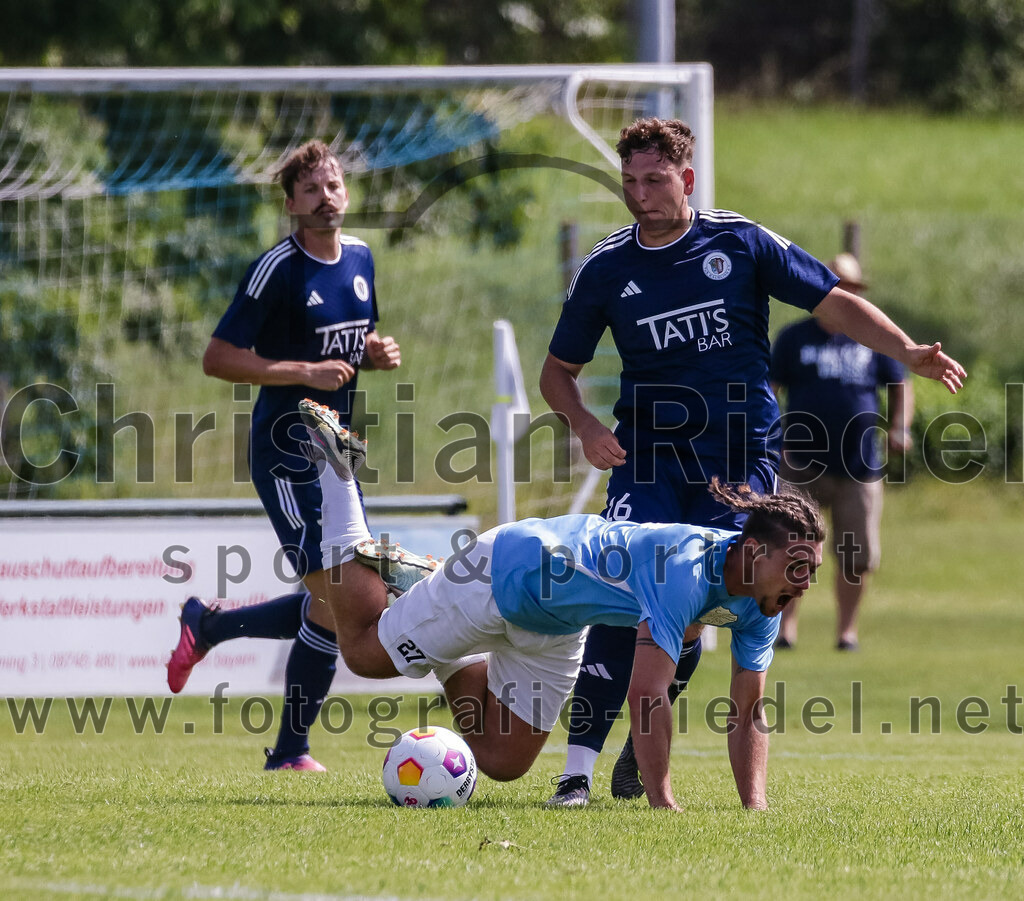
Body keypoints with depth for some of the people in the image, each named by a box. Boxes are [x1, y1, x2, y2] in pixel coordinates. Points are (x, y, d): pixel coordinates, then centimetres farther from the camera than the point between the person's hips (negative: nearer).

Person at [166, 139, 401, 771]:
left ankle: (208, 625, 30)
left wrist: (378, 354, 1)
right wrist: (306, 373, -21)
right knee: (334, 600, -14)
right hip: (286, 453, -8)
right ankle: (291, 753, -3)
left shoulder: (361, 259, 10)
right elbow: (218, 359, -14)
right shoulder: (279, 270, -13)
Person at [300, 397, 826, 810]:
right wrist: (663, 804, -48)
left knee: (502, 763, 19)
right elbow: (646, 695, -46)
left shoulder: (759, 606, -16)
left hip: (556, 627, 8)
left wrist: (755, 807, -20)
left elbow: (747, 711, -8)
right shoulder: (685, 572, -42)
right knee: (364, 653, 11)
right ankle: (339, 470, 26)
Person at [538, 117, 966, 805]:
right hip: (650, 450, 0)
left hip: (742, 453, 0)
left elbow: (834, 303, 3)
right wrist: (585, 425, -9)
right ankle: (579, 767, -19)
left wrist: (908, 352, -11)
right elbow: (559, 371, 11)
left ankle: (642, 749, 16)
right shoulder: (606, 270, 0)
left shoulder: (741, 243, -2)